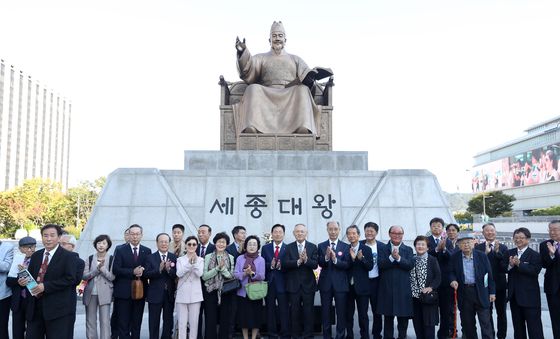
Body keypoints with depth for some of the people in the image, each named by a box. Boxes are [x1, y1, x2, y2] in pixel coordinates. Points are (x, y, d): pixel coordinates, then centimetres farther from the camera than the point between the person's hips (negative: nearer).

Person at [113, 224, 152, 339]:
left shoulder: (147, 251, 7)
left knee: (137, 324, 10)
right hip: (124, 292, -2)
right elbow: (116, 269, -10)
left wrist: (142, 272, -16)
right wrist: (133, 271, -20)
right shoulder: (120, 250, -1)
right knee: (123, 324, 1)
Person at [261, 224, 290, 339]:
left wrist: (281, 266, -21)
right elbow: (262, 265, 3)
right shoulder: (265, 248, 8)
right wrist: (270, 265, -15)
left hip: (282, 283, -2)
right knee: (270, 310, 9)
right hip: (269, 282, 2)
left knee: (284, 310, 2)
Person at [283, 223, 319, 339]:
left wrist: (306, 259, -28)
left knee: (308, 311, 4)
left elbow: (315, 265, -9)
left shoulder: (313, 247, 1)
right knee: (295, 311, 8)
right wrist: (298, 261, -25)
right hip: (294, 284, 1)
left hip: (308, 284, 0)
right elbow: (285, 264, -10)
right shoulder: (289, 247, 3)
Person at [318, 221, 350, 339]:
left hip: (340, 284, -1)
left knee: (341, 313, 6)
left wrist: (335, 259, -24)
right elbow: (320, 264, -7)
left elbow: (347, 265, -9)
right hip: (325, 283, 1)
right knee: (325, 312, 10)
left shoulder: (345, 247, 1)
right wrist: (326, 257, -27)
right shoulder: (321, 246, 4)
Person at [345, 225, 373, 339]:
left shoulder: (366, 249, -2)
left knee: (363, 315, 3)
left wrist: (361, 258, -23)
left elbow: (370, 266, -7)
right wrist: (352, 258, -22)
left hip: (361, 287, -2)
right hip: (348, 286, 2)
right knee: (348, 314, 12)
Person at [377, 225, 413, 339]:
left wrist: (398, 258, -20)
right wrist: (391, 257, -22)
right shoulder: (383, 249, 6)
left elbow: (410, 265, -7)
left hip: (403, 288, 1)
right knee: (388, 316, 8)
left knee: (403, 316, 5)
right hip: (387, 288, 0)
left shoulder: (408, 250, 8)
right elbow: (380, 264, -9)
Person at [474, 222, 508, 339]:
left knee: (501, 313, 12)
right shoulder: (478, 247, -2)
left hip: (500, 285, 0)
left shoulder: (503, 247, -1)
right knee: (487, 313, 11)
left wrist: (497, 251, -24)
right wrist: (486, 252, -26)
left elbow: (506, 265, -13)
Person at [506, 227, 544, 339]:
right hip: (514, 295, 6)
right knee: (517, 324, 18)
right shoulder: (510, 253, 8)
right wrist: (510, 265, -17)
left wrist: (519, 264, -26)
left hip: (529, 296, -6)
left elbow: (534, 271, -22)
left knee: (533, 325, -1)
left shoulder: (534, 255, -9)